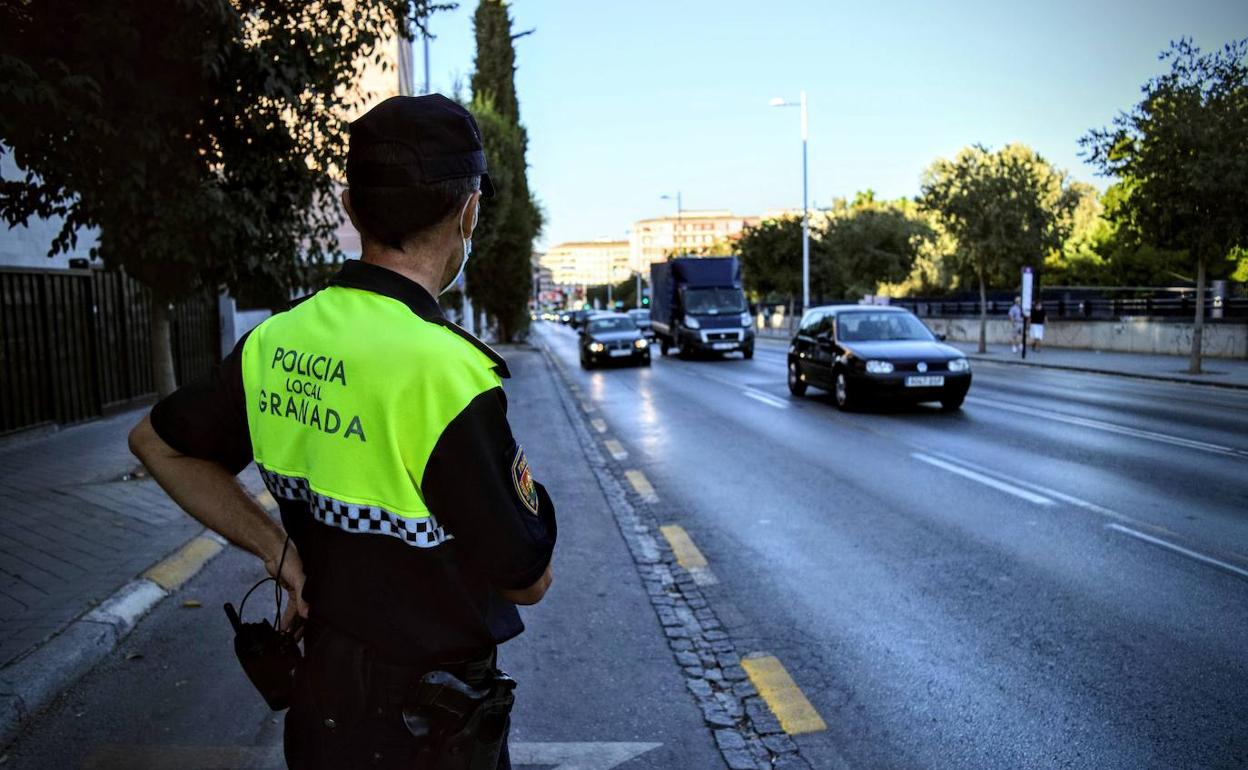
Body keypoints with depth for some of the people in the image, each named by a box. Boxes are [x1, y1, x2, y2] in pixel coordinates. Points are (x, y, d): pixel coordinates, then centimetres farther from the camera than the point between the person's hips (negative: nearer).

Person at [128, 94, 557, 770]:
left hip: (320, 696, 6)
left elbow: (156, 441, 11)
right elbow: (529, 579, -19)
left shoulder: (273, 343, -8)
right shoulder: (446, 371, -29)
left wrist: (278, 550, 2)